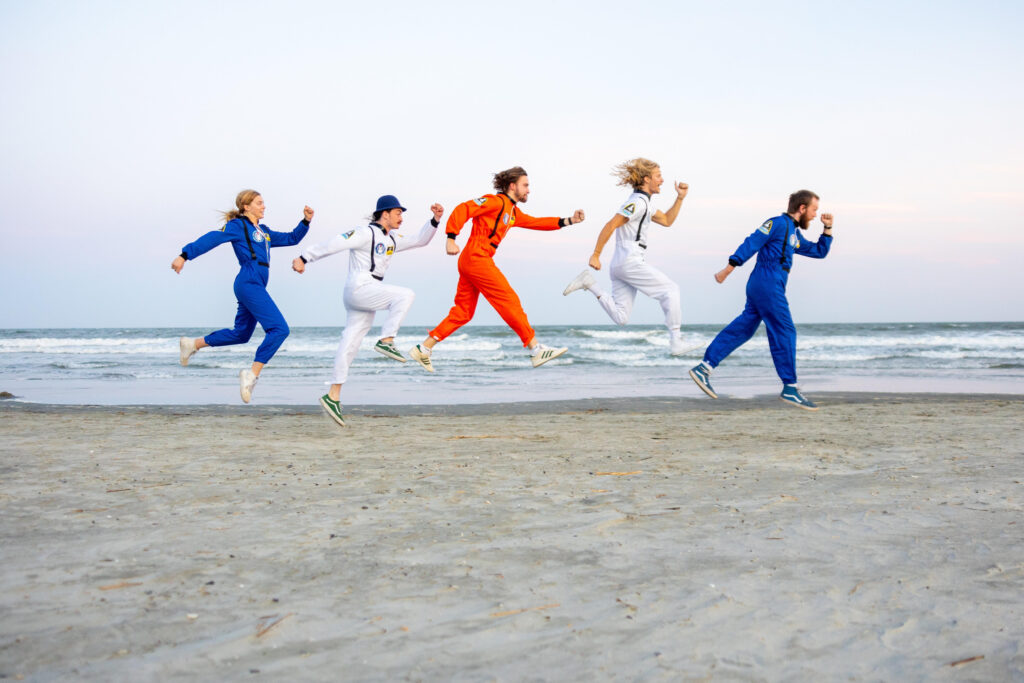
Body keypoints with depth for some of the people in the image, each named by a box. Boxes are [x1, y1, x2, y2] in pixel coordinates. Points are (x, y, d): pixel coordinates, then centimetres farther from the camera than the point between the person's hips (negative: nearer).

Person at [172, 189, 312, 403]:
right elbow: (211, 239, -9)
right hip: (249, 283, -10)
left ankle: (193, 344, 31)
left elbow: (291, 239, 28)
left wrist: (306, 221, 13)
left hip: (255, 287, 10)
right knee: (279, 329, -18)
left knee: (240, 334, 20)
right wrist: (185, 255, -17)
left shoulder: (264, 232, 22)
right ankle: (252, 375, -19)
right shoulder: (237, 226, -1)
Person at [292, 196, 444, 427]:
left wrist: (435, 220, 13)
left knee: (350, 344, 4)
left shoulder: (391, 239, 20)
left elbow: (419, 240, 26)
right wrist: (304, 258, -15)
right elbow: (333, 245, -11)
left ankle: (333, 396, 3)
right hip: (359, 288, -8)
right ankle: (386, 340, -19)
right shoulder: (366, 233, -7)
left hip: (369, 295, 8)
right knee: (405, 294, -18)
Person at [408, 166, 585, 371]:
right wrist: (451, 238, -23)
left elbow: (536, 223, 23)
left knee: (463, 312, 9)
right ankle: (536, 350, -5)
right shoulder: (496, 201, -6)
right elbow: (463, 209, -13)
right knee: (510, 302, -8)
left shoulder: (513, 212, 22)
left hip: (469, 262, 10)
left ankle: (423, 349, 10)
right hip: (477, 257, -10)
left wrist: (568, 221, 14)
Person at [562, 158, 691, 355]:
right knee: (670, 290, -1)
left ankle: (590, 283, -1)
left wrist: (680, 197, 19)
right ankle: (676, 343, -2)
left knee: (620, 318, 3)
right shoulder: (637, 202, -10)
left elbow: (666, 220, 30)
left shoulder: (644, 204, 21)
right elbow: (610, 225, -17)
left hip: (619, 265, 9)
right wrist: (596, 255, -18)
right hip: (631, 262, -9)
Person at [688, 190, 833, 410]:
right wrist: (729, 268, -18)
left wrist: (827, 229, 17)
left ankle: (704, 367, 6)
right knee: (784, 332, -8)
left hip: (761, 287, 10)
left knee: (742, 329, 7)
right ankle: (790, 388, -5)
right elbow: (751, 244, -12)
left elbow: (819, 251, 30)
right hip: (767, 283, -10)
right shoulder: (778, 223, -6)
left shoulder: (794, 234, 22)